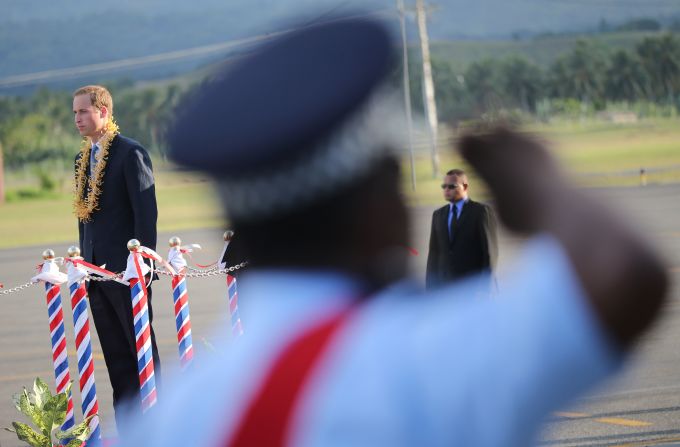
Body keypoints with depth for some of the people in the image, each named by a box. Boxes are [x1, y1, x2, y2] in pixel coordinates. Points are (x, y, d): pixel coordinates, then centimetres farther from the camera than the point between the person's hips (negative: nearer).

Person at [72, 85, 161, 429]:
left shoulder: (131, 153, -9)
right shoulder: (83, 158, 14)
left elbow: (146, 211, -13)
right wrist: (85, 263, 12)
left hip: (126, 269, -7)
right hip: (97, 269, 7)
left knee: (142, 349, 0)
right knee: (115, 356, 9)